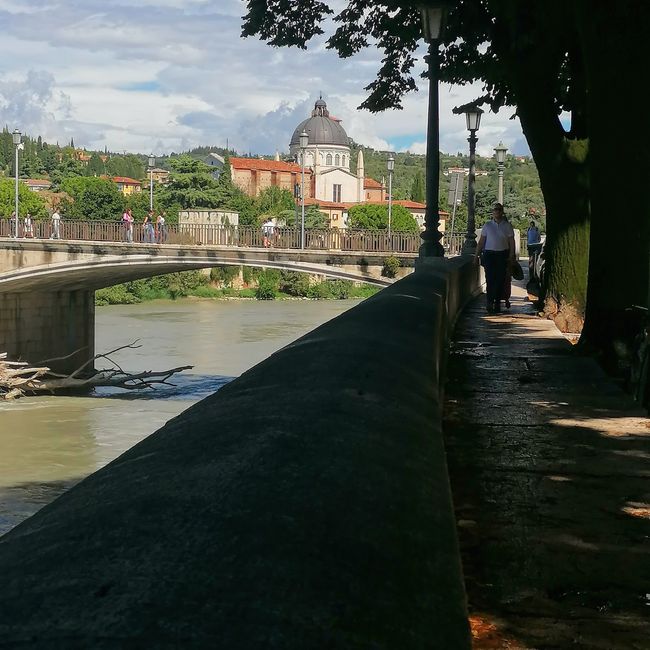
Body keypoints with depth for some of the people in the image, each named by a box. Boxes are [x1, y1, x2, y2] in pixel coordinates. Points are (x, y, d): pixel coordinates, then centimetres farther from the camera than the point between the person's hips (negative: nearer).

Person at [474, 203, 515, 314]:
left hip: (502, 255, 1)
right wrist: (477, 255, 4)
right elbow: (481, 242, 8)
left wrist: (511, 256, -3)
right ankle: (490, 303, -7)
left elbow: (512, 242, 6)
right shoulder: (487, 226, 8)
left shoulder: (507, 226, 8)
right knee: (490, 279, -8)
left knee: (500, 279, 1)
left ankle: (497, 302, 9)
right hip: (489, 254, -1)